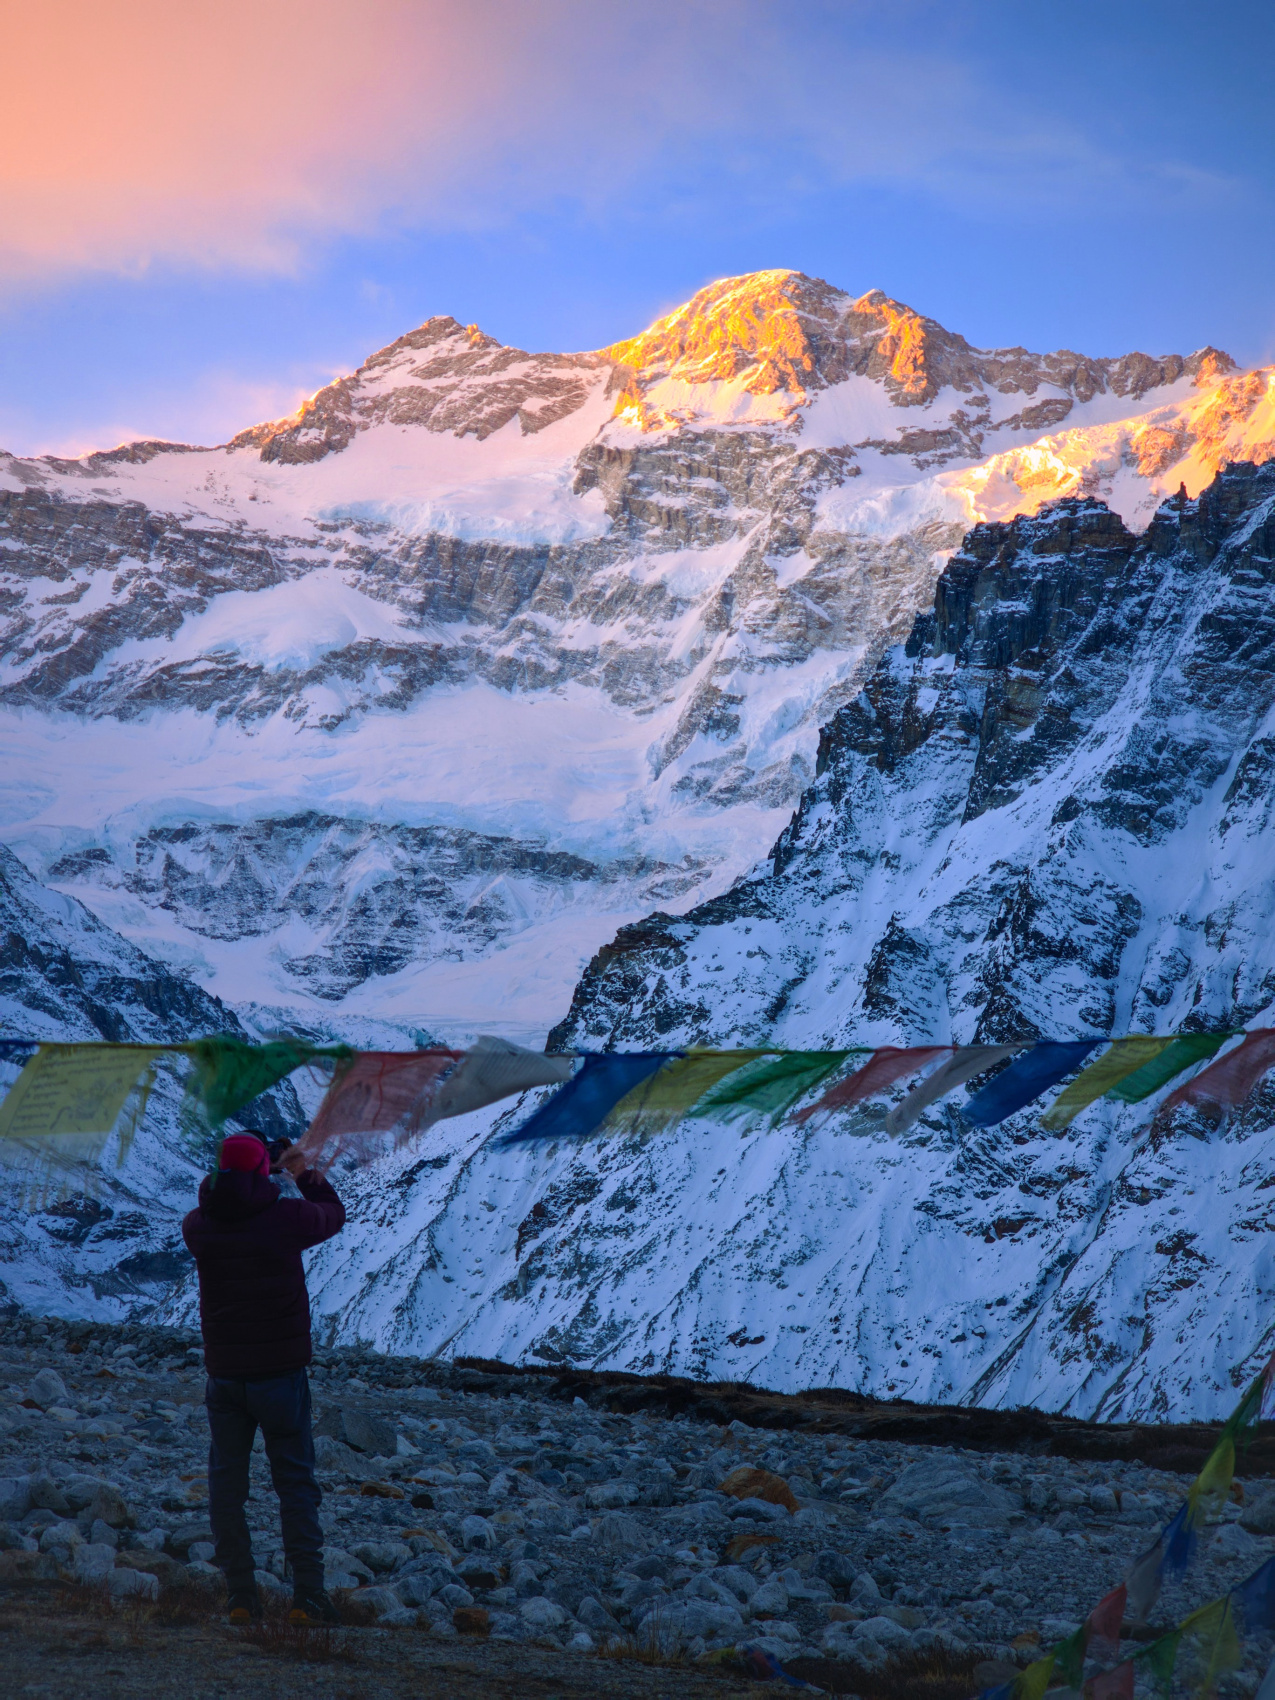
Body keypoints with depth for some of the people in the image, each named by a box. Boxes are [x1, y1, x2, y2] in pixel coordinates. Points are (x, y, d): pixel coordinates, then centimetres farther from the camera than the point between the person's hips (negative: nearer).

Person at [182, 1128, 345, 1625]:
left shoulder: (198, 1225, -5)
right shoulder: (286, 1216, -13)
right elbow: (334, 1214, 8)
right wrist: (303, 1173, 24)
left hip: (223, 1374, 2)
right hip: (281, 1370, -2)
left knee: (226, 1482, 11)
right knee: (295, 1482, 6)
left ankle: (241, 1597, 11)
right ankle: (307, 1596, 3)